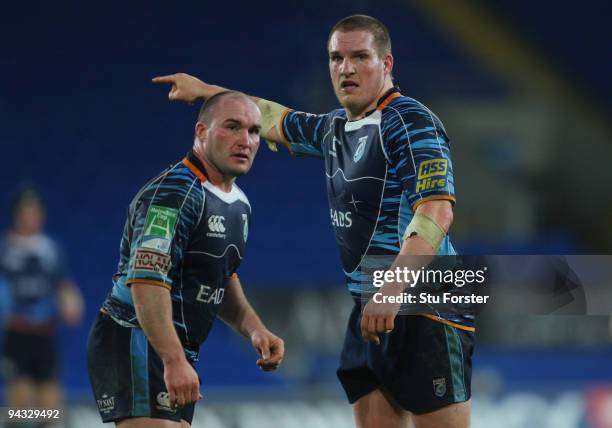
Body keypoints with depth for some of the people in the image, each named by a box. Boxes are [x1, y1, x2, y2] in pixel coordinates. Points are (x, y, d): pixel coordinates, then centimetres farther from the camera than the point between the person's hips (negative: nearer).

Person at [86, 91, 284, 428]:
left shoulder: (238, 205, 16)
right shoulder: (173, 193, -17)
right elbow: (146, 281, -27)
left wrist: (254, 330, 12)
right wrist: (174, 361, -34)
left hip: (175, 352, 10)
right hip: (137, 344, -10)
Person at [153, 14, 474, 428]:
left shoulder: (411, 122, -11)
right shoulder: (334, 129, 16)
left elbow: (436, 211, -23)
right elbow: (275, 120, 38)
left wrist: (393, 289, -33)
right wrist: (205, 90, 44)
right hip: (371, 313, 8)